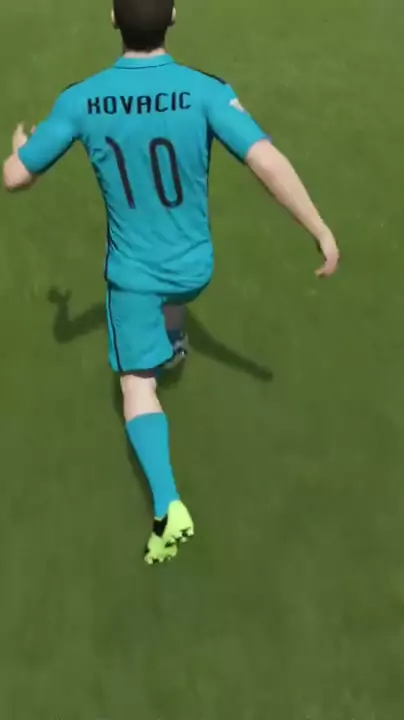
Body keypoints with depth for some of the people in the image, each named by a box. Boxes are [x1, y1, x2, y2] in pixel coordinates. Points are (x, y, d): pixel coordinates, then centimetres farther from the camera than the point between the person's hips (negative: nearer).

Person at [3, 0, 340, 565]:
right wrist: (322, 231, -21)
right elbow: (268, 162, -31)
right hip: (194, 265, 2)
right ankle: (171, 348, 72)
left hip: (131, 271, -1)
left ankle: (168, 507, -8)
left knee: (138, 387, 7)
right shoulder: (205, 92, -22)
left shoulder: (82, 101, -17)